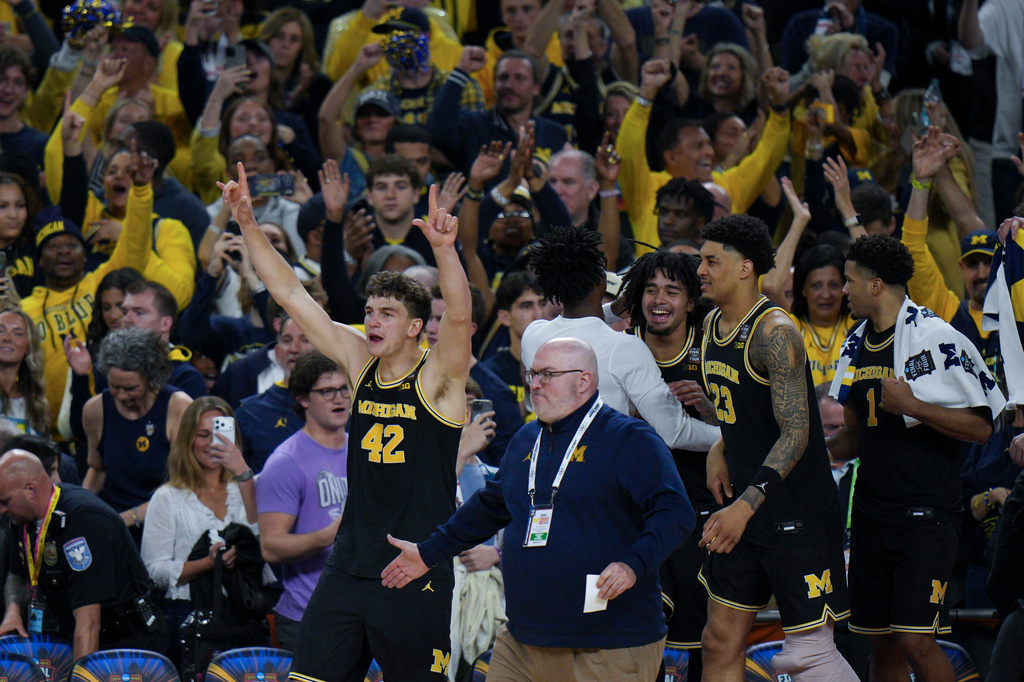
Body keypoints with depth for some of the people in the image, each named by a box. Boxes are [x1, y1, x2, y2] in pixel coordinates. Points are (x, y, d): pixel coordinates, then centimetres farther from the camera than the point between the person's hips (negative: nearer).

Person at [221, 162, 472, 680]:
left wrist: (444, 248, -42)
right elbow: (292, 296, 7)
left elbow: (459, 315, -25)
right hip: (350, 566, 5)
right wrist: (248, 225, 0)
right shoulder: (359, 362, 8)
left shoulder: (437, 377, -6)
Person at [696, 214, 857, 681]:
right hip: (745, 508, 9)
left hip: (797, 514, -9)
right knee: (721, 642, 9)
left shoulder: (774, 331, -18)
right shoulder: (712, 326, 10)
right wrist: (719, 450, 6)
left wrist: (746, 506, -31)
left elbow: (795, 433, -23)